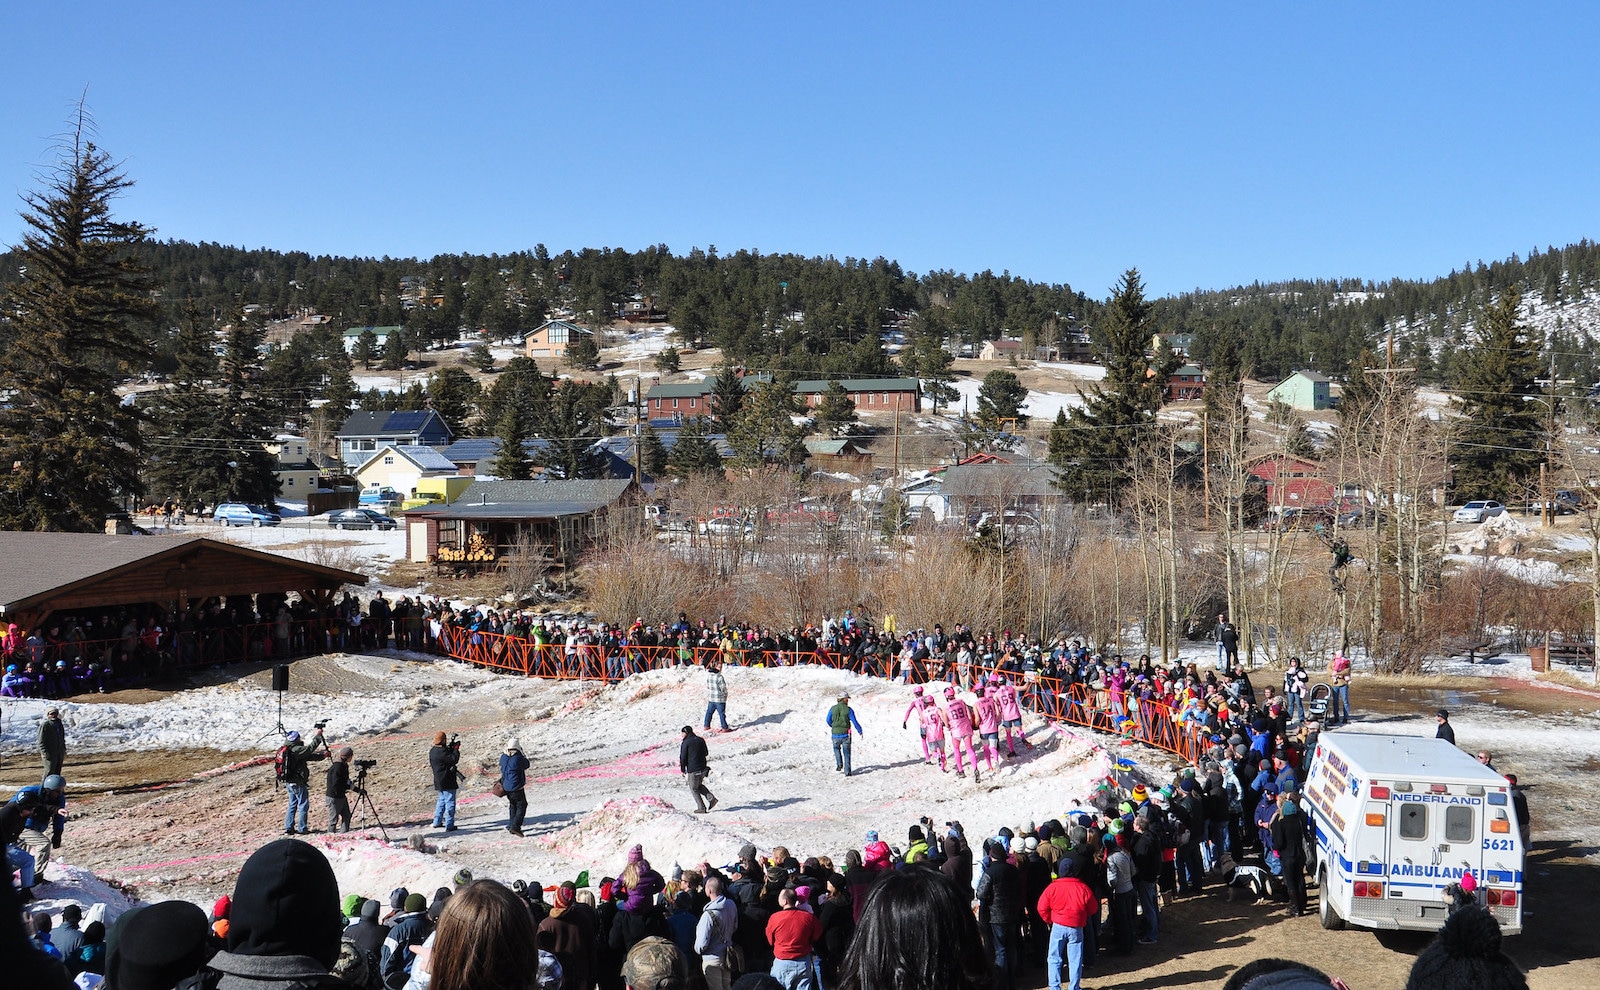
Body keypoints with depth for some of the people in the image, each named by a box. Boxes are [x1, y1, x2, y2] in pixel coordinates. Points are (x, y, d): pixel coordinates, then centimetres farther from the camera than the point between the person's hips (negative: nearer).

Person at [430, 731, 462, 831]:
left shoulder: (433, 751, 9)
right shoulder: (442, 752, -23)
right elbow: (454, 760, -24)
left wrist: (451, 748, 6)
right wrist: (456, 749, -10)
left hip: (439, 781, 10)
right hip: (447, 781, -10)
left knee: (442, 801, 23)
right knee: (450, 802, -3)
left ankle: (437, 822, 30)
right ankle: (449, 825, -2)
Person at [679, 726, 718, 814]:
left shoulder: (685, 743, -10)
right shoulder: (701, 740, 7)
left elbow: (683, 758, -10)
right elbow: (705, 753, 16)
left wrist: (682, 770, 0)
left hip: (693, 770, -6)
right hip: (703, 767, 6)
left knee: (694, 789, 8)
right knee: (699, 785, 24)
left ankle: (701, 808, 5)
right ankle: (711, 798, 6)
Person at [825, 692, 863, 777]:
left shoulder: (832, 709, -2)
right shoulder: (849, 710, -8)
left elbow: (828, 720, 10)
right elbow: (855, 722, -7)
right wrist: (860, 732, 7)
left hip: (836, 735, 2)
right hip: (846, 735, -2)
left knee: (836, 748, 31)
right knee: (846, 753, 12)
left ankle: (839, 764, 16)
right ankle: (847, 771, 7)